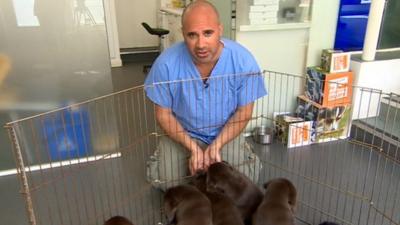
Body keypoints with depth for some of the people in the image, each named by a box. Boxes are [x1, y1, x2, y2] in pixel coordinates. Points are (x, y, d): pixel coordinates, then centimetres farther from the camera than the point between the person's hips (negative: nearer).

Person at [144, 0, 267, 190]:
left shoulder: (243, 60, -23)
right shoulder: (166, 63, -25)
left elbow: (244, 112, -11)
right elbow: (163, 114, -13)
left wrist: (216, 146, -22)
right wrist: (193, 148, -22)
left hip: (225, 132, 1)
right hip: (182, 133, 0)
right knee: (164, 180, -16)